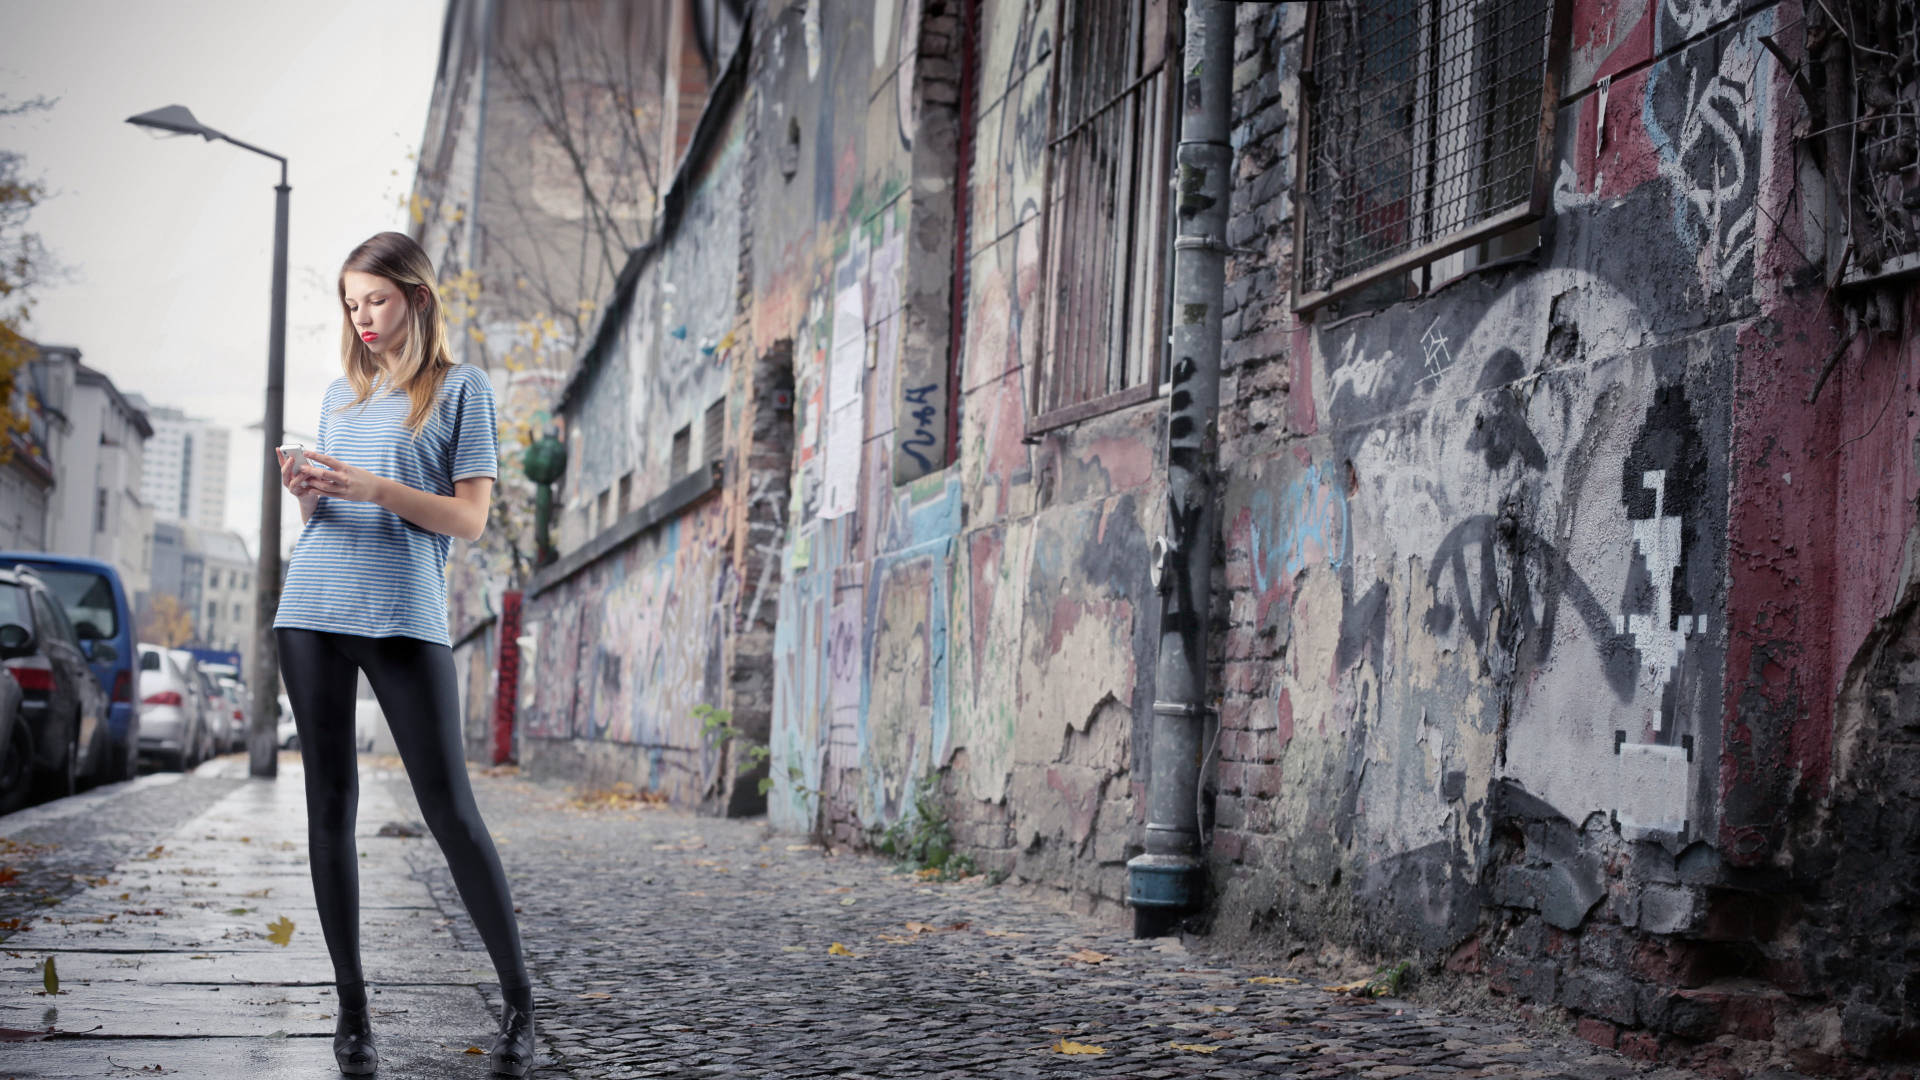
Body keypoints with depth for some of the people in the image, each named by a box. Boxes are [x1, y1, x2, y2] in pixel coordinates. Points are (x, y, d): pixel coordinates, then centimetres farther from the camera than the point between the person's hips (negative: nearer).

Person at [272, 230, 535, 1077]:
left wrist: (375, 488, -15)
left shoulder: (462, 388, 4)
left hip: (404, 617, -5)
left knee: (450, 811, -7)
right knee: (330, 808, 3)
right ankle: (352, 1008, 9)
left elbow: (470, 519, -3)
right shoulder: (341, 395, 19)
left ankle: (519, 1001, 1)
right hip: (313, 613, 5)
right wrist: (306, 491, -1)